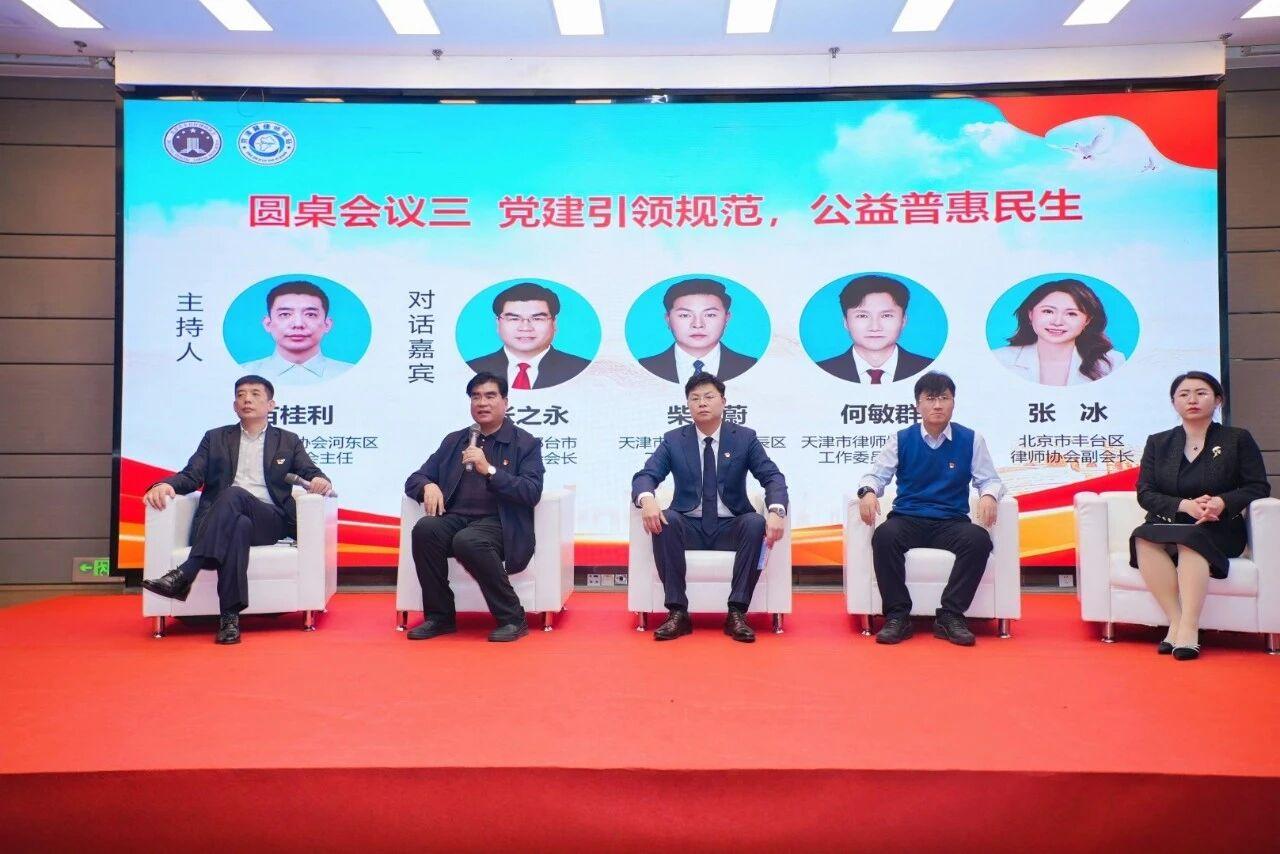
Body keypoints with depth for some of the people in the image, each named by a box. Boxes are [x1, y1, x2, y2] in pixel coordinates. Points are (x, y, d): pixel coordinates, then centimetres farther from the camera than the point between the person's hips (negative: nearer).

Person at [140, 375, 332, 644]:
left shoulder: (288, 441, 21)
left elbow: (311, 473, 10)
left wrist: (320, 480, -17)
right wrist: (164, 485, -12)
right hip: (218, 522, 1)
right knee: (240, 525, -38)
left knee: (233, 494, -35)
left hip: (270, 520, -1)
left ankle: (184, 574, -45)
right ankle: (230, 616, -45)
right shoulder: (215, 438, 23)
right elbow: (191, 476, 12)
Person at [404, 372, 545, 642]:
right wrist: (428, 486, -7)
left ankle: (512, 619, -19)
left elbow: (532, 493, -6)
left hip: (498, 524, -4)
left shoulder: (526, 444, 7)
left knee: (467, 541, -36)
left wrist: (489, 469, -17)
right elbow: (414, 479, 19)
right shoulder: (454, 440, 20)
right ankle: (439, 616, -12)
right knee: (424, 529, -28)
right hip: (455, 518, 4)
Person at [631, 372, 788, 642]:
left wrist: (776, 511, -29)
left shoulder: (745, 438, 2)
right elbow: (645, 476, -7)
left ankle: (736, 613, -26)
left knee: (757, 523, -31)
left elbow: (772, 477, -7)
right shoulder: (673, 440, 3)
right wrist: (647, 499, -32)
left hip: (731, 528, 0)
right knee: (664, 520, -31)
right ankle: (677, 612, -27)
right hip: (688, 527, 0)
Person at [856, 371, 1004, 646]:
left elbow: (989, 479, 9)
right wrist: (868, 492, -17)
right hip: (907, 520, 0)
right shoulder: (901, 439, 7)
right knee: (884, 536, -34)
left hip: (952, 523, 1)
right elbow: (876, 474, 7)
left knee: (979, 539, -32)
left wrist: (989, 496, -15)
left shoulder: (971, 439, 8)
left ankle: (950, 615, -20)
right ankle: (898, 616, -23)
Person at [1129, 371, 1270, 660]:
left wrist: (1223, 502, -16)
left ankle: (1188, 628, -38)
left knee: (1190, 538, -37)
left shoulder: (1238, 439, 11)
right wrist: (1184, 505, -14)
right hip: (1167, 526, 2)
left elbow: (1259, 487, 4)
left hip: (1218, 531, -2)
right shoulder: (1158, 442, 15)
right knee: (1143, 538, -33)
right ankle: (1176, 622, -34)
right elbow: (1145, 493, 5)